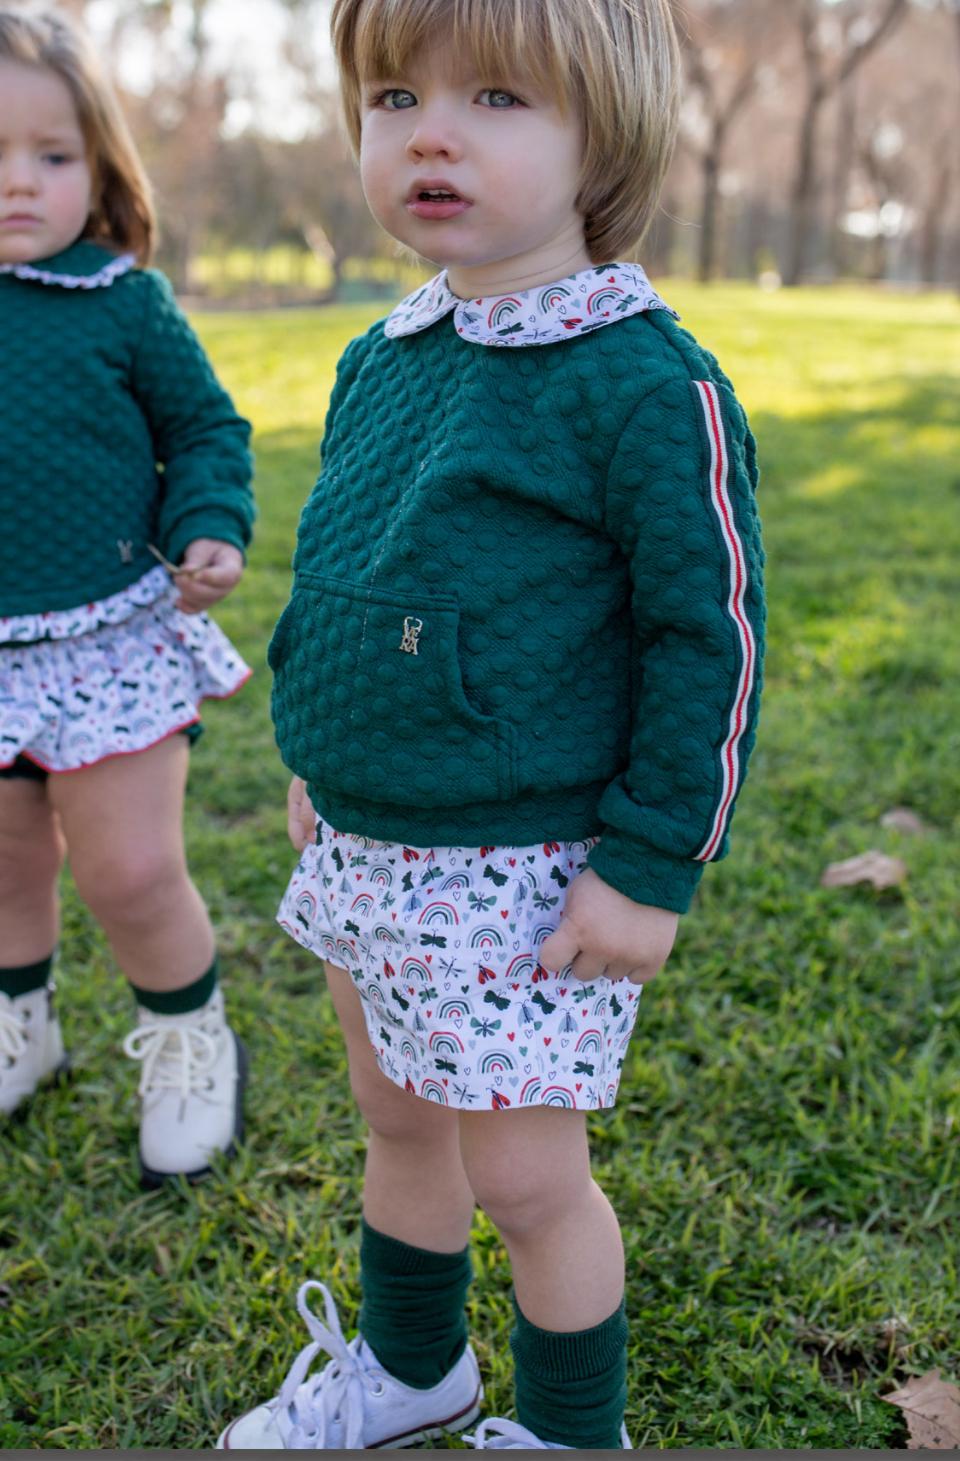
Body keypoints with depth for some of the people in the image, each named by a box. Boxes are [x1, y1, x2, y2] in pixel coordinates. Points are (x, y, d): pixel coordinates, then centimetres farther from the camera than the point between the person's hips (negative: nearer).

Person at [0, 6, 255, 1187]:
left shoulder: (124, 305, -6)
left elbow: (204, 430, 3)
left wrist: (211, 533, -13)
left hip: (114, 641, -3)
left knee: (130, 872, 0)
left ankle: (188, 1043, 27)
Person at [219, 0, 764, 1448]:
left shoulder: (646, 383, -17)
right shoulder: (378, 363, 5)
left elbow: (712, 636, -15)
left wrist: (650, 867, -16)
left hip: (524, 873, -7)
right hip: (364, 846, 7)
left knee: (523, 1175, 7)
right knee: (399, 1123, 23)